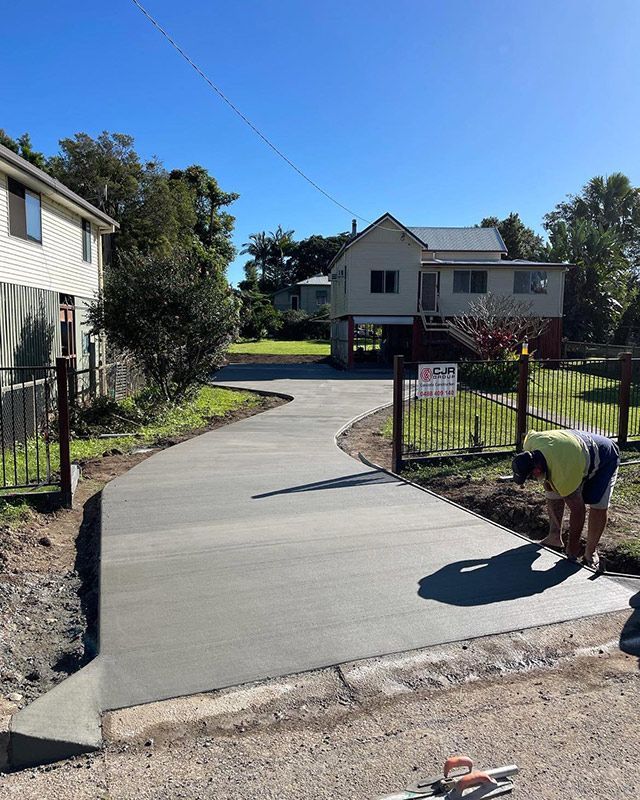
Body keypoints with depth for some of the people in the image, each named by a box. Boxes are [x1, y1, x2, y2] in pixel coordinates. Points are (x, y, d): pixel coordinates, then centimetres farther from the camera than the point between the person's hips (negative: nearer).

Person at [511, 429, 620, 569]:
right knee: (553, 494, 1)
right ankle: (555, 537, 18)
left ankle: (590, 552, 2)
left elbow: (577, 509, -33)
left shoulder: (563, 475, -43)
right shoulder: (531, 440, -26)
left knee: (598, 507, -18)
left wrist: (572, 549, -22)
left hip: (605, 459, -7)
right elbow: (531, 433, 1)